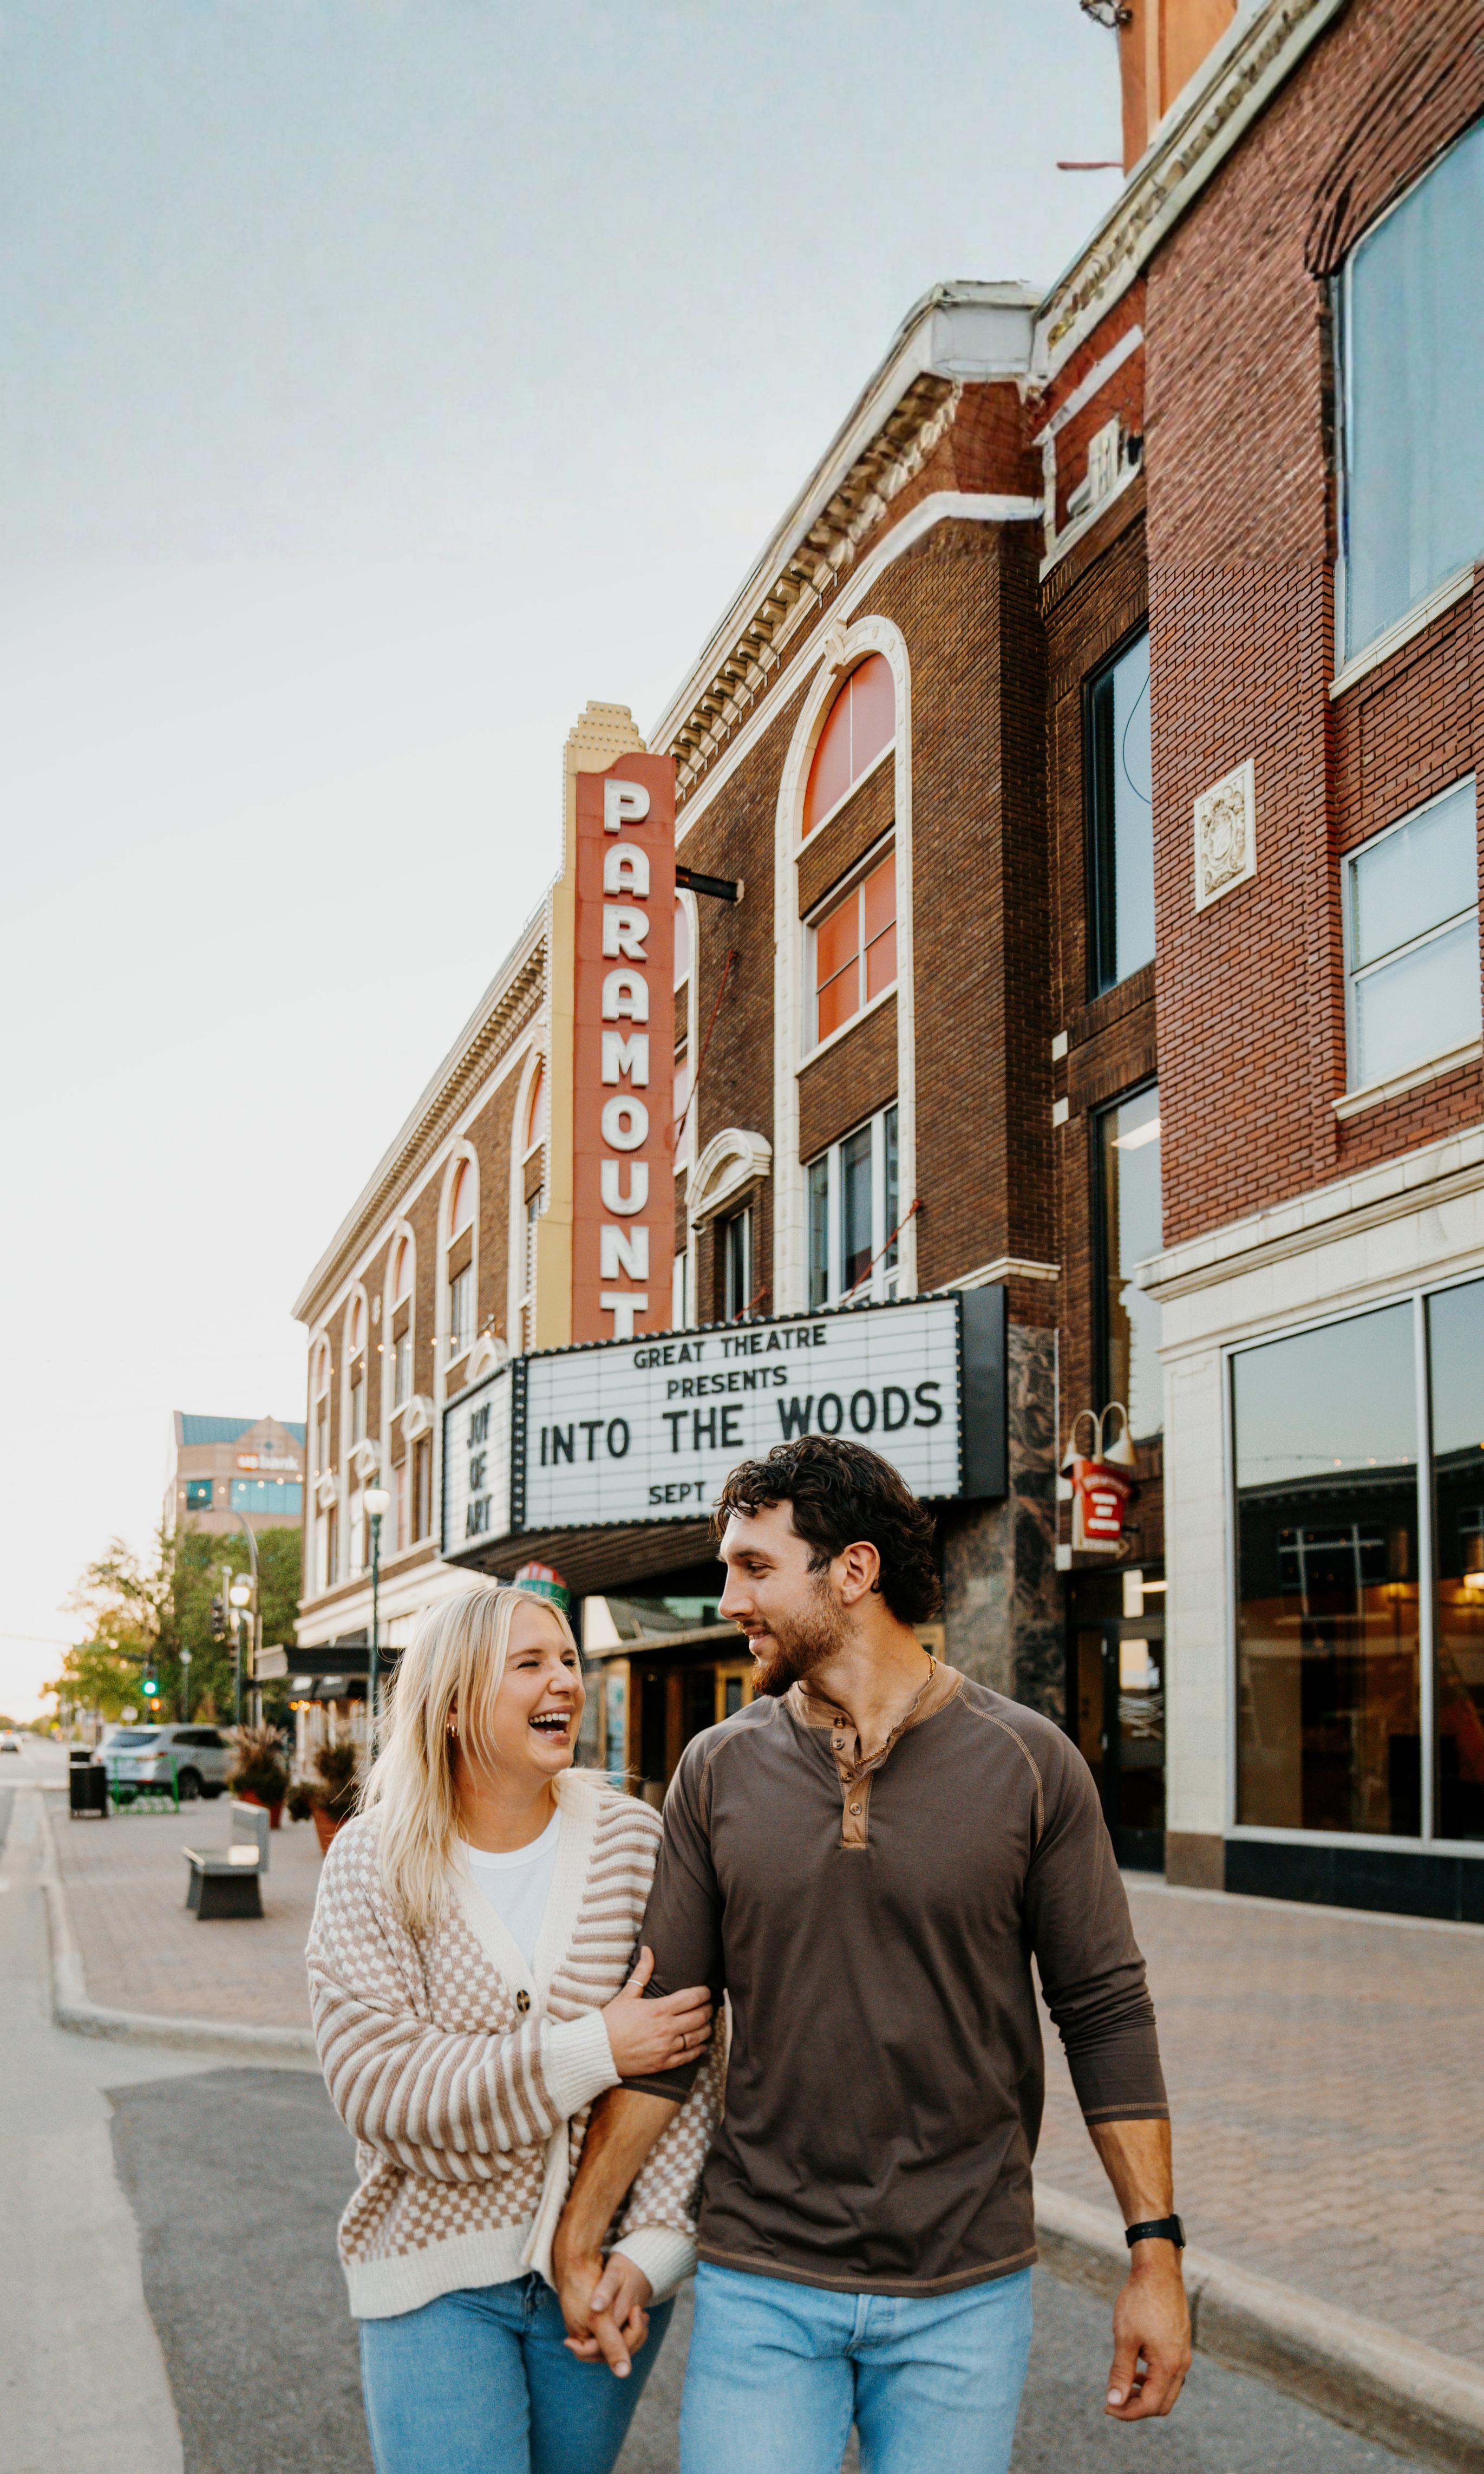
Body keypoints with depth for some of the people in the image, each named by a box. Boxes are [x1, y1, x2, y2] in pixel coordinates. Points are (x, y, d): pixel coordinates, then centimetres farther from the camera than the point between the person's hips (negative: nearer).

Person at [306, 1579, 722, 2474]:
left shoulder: (634, 1840, -4)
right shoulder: (374, 1863, -7)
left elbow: (691, 2066, -6)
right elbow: (378, 2083, -17)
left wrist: (651, 2249, -15)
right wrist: (591, 2051, -21)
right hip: (438, 2274, -2)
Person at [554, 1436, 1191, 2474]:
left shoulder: (1029, 1762, -6)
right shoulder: (717, 1771, 0)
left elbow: (1105, 2011, -2)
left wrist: (1158, 2253, -4)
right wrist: (581, 2238, 4)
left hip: (965, 2296, -1)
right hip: (759, 2284, 1)